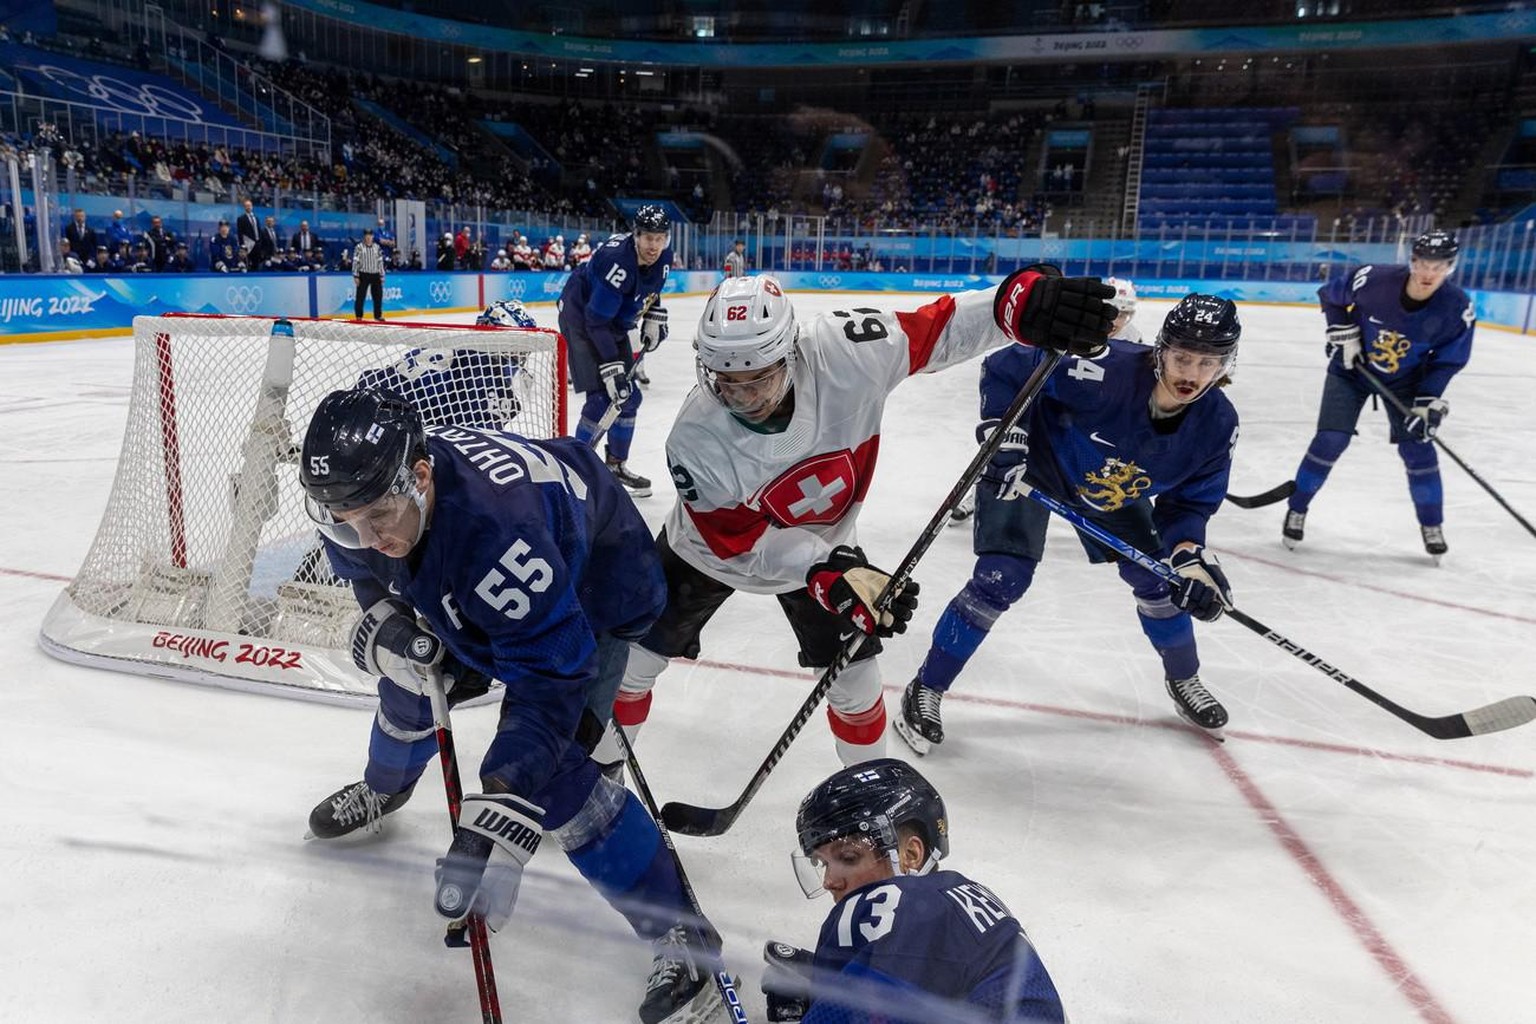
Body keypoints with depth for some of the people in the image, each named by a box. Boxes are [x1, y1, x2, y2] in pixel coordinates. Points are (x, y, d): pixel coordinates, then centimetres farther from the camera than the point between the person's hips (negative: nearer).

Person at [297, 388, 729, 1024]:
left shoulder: (494, 528, -44)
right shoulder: (361, 491, -21)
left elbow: (550, 673, -42)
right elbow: (366, 569, 3)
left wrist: (502, 805, -46)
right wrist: (385, 622, -16)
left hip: (596, 593, -7)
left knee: (549, 773, -17)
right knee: (412, 674, 16)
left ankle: (683, 942, -4)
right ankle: (384, 788, 54)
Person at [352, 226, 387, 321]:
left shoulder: (377, 247, 9)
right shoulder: (359, 247, -5)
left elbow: (380, 262, 13)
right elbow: (355, 261, -6)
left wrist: (382, 276, 10)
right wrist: (356, 276, -11)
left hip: (375, 275, 4)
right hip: (363, 275, -4)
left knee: (378, 295, 6)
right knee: (360, 295, -2)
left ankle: (378, 315, 18)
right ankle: (358, 316, 4)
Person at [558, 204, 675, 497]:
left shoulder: (663, 256, -10)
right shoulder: (617, 262, -33)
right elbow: (596, 321, -32)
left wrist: (654, 317, 5)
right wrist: (611, 368, -34)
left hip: (615, 323, 8)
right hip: (581, 317, -8)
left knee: (629, 396, 10)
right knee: (602, 398, -17)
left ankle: (616, 464, 25)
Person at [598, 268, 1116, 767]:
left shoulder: (840, 352, -36)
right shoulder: (695, 442, -36)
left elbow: (938, 328, -29)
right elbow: (744, 544, -28)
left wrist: (1025, 300, -45)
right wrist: (830, 573, -41)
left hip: (821, 541, 1)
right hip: (714, 544, -1)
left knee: (852, 672, 7)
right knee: (637, 656, 10)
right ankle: (602, 756, 38)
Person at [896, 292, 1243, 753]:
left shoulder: (1217, 424, -20)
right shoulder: (1105, 369, -38)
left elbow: (1189, 502, -7)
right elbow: (1005, 367, -30)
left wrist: (1190, 556, -22)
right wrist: (1003, 436, -36)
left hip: (1117, 489, 6)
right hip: (1030, 463, -5)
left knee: (1156, 578, 8)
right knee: (1002, 579, -15)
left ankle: (1183, 680, 39)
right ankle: (925, 690, 0)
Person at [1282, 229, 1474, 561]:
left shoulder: (1458, 308, -22)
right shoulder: (1373, 279, -27)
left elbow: (1447, 360, -10)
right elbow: (1330, 295, -6)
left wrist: (1429, 401, -18)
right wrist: (1343, 333, -15)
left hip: (1406, 380, 2)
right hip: (1352, 368, -1)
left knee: (1417, 447, -1)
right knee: (1330, 440, -10)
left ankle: (1432, 526, 16)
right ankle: (1296, 510, 6)